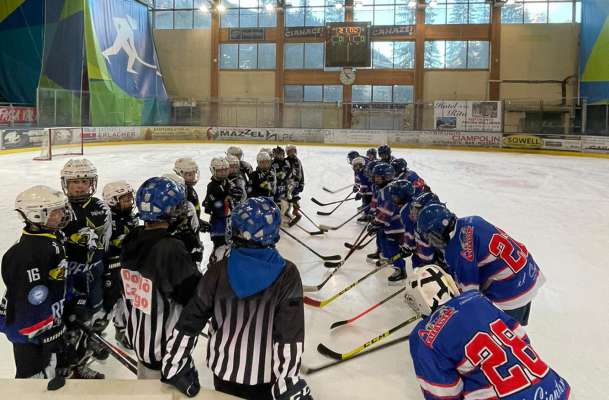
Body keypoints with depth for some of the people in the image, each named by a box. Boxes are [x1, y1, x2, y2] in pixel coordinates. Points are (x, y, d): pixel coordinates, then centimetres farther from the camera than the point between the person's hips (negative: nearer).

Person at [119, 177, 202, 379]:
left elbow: (125, 288, 7)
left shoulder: (131, 240, -5)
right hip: (165, 346, -7)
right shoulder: (172, 249, -29)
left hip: (137, 335, 7)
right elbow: (196, 295, -21)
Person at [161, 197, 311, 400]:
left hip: (224, 370, 3)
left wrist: (174, 367, 4)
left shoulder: (218, 272, -13)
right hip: (264, 378, -2)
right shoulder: (287, 275, -19)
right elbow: (290, 338, -21)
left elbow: (189, 321, -8)